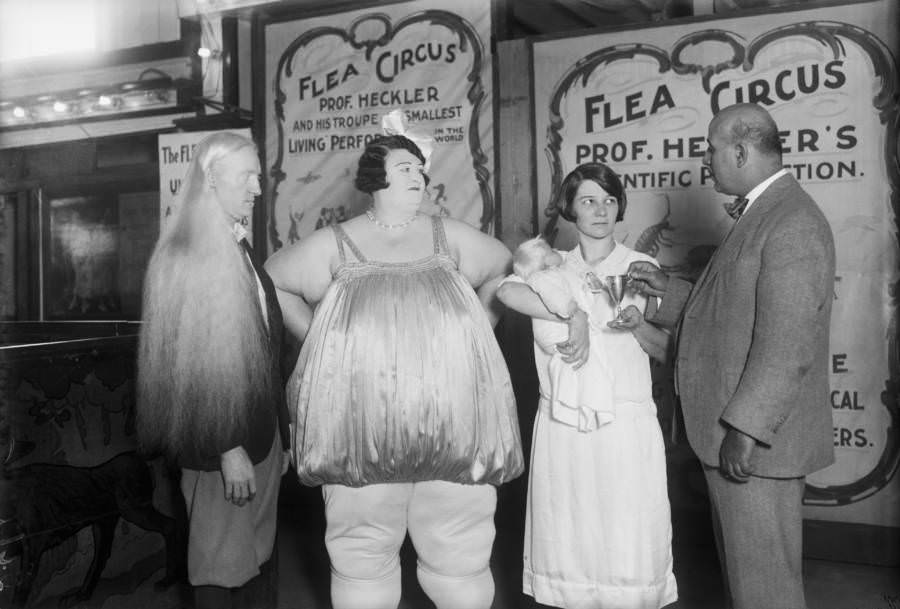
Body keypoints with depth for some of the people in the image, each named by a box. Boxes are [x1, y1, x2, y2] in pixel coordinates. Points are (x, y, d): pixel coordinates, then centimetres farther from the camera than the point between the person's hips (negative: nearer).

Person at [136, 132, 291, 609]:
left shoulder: (239, 250, 9)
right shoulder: (183, 257, -13)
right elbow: (190, 365, -16)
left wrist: (280, 433, 12)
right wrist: (227, 449, -18)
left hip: (262, 432, 7)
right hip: (220, 444, -7)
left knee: (260, 555, 15)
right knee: (223, 567, 7)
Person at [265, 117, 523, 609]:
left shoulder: (448, 236, 12)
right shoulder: (335, 244, 7)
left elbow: (502, 267, 26)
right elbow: (273, 281, 17)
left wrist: (476, 326, 14)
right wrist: (321, 339, 8)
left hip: (454, 428, 2)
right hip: (362, 431, -1)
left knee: (461, 554, 8)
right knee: (364, 556, 7)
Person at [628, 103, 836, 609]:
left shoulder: (792, 224, -19)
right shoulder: (764, 213, 13)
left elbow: (787, 344, -24)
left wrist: (745, 428, -23)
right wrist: (670, 290, 9)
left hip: (755, 439, -10)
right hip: (738, 433, 10)